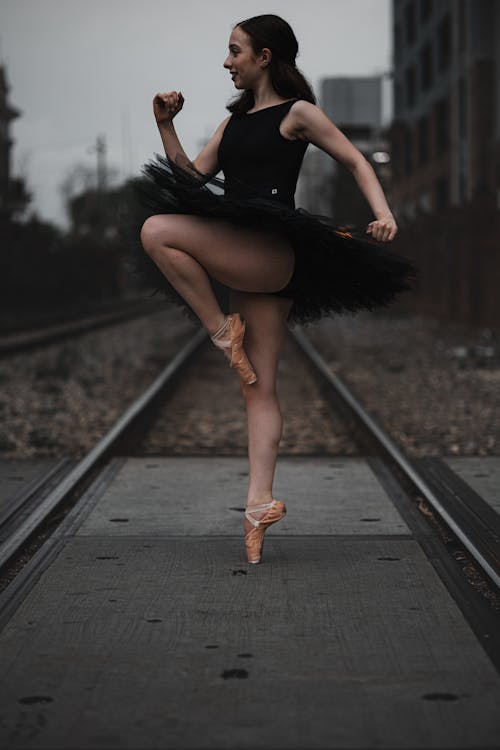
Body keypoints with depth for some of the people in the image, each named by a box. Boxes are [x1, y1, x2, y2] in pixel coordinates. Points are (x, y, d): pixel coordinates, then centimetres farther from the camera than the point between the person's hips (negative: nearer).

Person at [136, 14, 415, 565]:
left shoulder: (297, 112, 3)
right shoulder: (235, 120, 23)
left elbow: (355, 161, 2)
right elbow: (194, 176, 19)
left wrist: (383, 214, -13)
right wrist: (165, 127, 9)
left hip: (275, 255, -8)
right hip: (244, 264, 8)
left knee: (157, 230, -23)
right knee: (259, 389, 2)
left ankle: (224, 332, -13)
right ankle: (260, 505, 0)